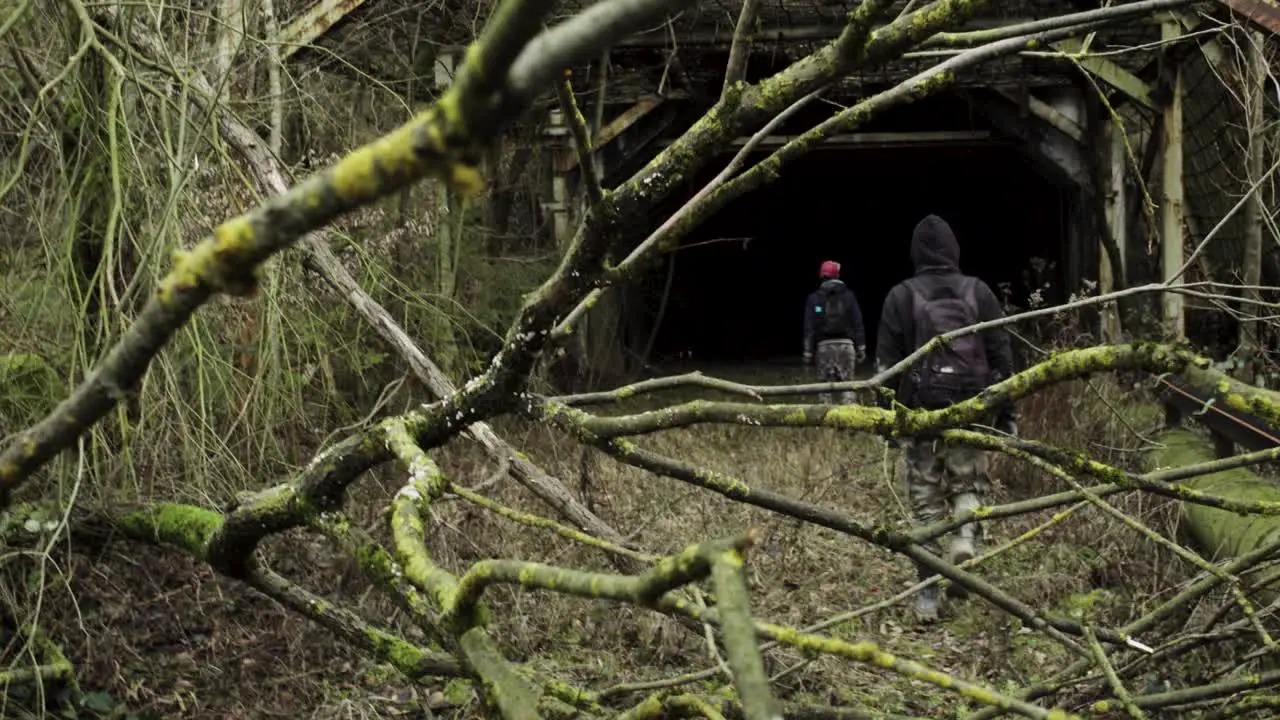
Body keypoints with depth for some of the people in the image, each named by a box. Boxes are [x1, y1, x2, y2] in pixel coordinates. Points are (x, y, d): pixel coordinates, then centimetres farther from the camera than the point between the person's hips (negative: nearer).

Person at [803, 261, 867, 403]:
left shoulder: (814, 298, 2)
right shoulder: (848, 296, 2)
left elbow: (809, 328, 0)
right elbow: (858, 324, 1)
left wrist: (808, 352, 3)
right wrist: (861, 348, 6)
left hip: (824, 345, 0)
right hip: (845, 344, 0)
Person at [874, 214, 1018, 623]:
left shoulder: (901, 297, 2)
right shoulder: (977, 292, 5)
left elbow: (886, 363, 1)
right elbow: (1001, 357, 6)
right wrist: (1006, 412, 12)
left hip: (920, 412, 0)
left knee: (926, 497, 6)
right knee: (970, 484, 16)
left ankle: (928, 596, 5)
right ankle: (965, 541, -14)